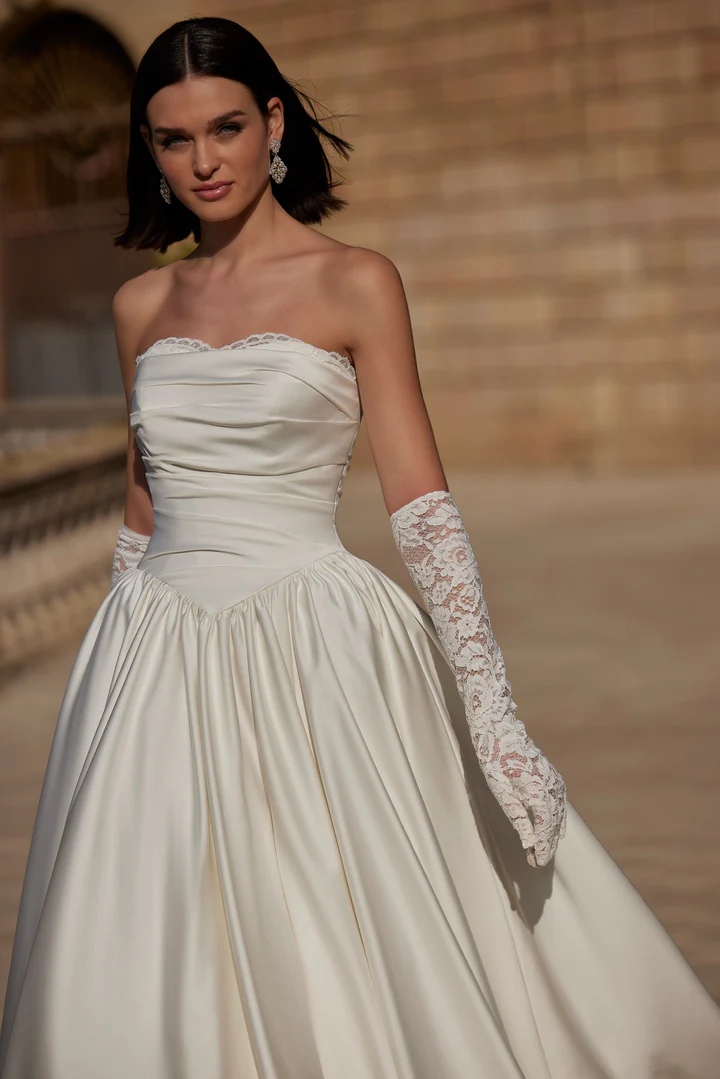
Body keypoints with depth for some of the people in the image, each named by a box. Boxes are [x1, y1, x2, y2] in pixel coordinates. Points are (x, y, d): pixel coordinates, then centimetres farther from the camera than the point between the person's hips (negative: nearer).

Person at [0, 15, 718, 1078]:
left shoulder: (356, 284, -1)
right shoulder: (143, 305, 11)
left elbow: (423, 506, -6)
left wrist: (492, 708, -13)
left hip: (317, 654, -4)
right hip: (162, 662, 4)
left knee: (355, 973, -4)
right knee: (144, 989, 4)